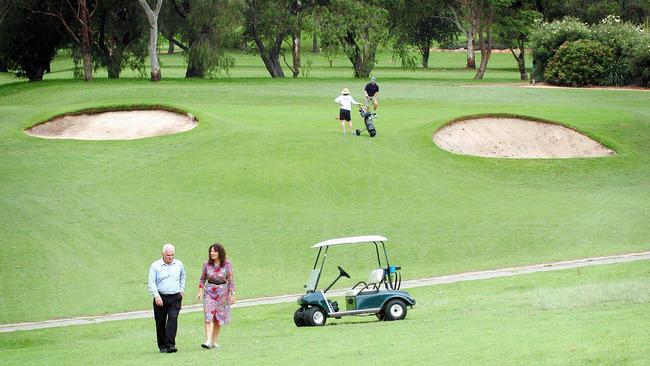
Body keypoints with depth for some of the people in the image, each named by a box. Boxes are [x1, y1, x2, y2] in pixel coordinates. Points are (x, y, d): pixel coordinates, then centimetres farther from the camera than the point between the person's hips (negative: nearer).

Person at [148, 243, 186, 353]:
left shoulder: (179, 264, 7)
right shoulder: (155, 266, -3)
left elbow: (182, 276, 28)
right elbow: (151, 282, -6)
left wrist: (182, 289, 21)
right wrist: (156, 295, -17)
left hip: (175, 298, 1)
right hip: (160, 298, -1)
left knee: (173, 319, -16)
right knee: (160, 323, 4)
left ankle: (170, 345, -19)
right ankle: (162, 346, 18)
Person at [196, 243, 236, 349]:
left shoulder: (227, 264, -4)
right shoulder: (207, 264, 0)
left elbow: (230, 280, -1)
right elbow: (202, 279, 10)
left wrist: (232, 294, -4)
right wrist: (200, 291, 2)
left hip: (222, 292, 0)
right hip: (209, 291, 0)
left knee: (218, 318, 7)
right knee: (208, 317, -12)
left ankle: (214, 341, 18)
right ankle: (208, 341, -20)